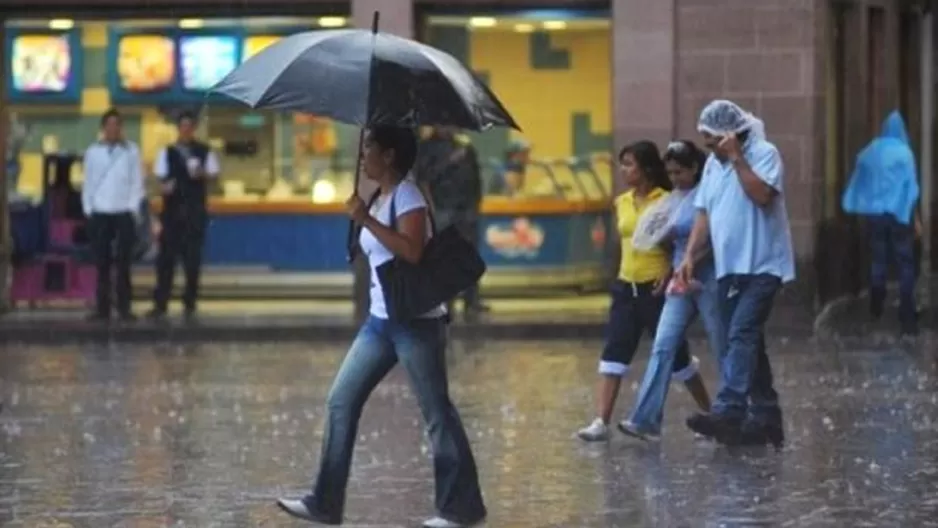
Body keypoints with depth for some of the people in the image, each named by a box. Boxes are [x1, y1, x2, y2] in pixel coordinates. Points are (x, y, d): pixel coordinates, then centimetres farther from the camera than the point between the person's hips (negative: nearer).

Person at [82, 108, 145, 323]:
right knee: (102, 263, 2)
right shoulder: (93, 151, 8)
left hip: (124, 213, -2)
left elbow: (137, 182, 2)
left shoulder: (131, 151, 3)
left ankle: (124, 308, 0)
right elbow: (88, 182, 9)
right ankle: (102, 308, 5)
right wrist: (88, 209, 1)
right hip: (99, 214, 2)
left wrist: (133, 208, -6)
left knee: (123, 263, -2)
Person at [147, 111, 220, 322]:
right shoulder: (167, 152, 7)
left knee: (193, 257, 2)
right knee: (166, 256, -2)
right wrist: (165, 186, -18)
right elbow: (161, 177, 4)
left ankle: (190, 303, 9)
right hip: (173, 208, 0)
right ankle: (160, 303, 0)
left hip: (196, 210, 0)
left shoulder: (204, 152, 6)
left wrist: (202, 174, -17)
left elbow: (214, 175, 4)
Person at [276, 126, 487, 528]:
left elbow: (412, 251, -26)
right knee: (341, 402, 5)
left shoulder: (407, 195, -12)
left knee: (437, 413, -3)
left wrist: (366, 220, -23)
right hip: (380, 320, 9)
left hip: (416, 320, -9)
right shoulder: (381, 200, 15)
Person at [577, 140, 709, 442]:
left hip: (656, 288, -6)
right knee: (613, 354, -5)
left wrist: (669, 271, -20)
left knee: (675, 354, 4)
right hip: (626, 287, 6)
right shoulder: (622, 202, 8)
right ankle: (601, 422, -9)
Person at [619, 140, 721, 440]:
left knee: (723, 351, 3)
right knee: (663, 347, -4)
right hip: (681, 282, 7)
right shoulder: (675, 199, 13)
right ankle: (646, 420, -9)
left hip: (708, 279, -7)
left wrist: (691, 263, -21)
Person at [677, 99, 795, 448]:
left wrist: (737, 158, -21)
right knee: (747, 342, 10)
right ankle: (765, 417, 17)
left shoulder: (764, 154, -8)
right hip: (729, 268, 8)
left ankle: (728, 411, -30)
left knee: (741, 335, -20)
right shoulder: (712, 164, 14)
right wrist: (690, 255, 2)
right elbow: (704, 213, 13)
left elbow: (762, 194, -24)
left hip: (762, 266, -8)